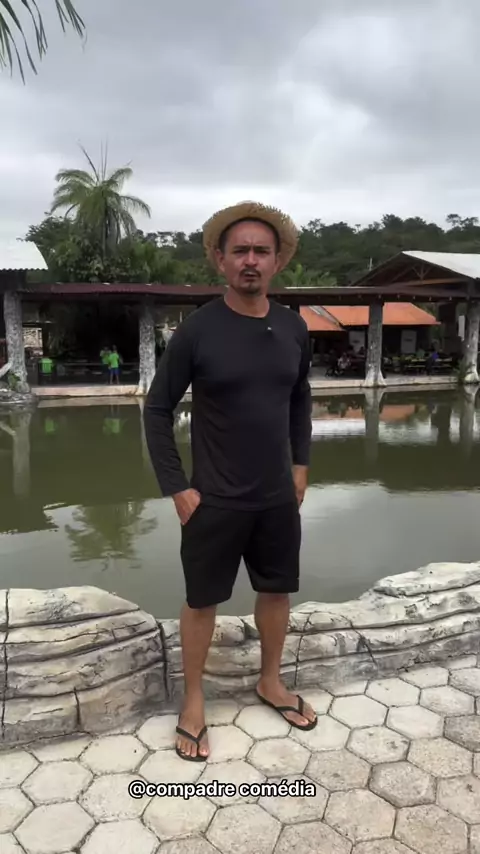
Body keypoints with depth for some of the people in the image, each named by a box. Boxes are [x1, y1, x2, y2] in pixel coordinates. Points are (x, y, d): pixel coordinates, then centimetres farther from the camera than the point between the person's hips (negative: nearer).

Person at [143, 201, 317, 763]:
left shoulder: (294, 328, -1)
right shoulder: (197, 331, -14)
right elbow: (157, 410, -8)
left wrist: (300, 464, 8)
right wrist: (177, 488, -11)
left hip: (278, 498, 4)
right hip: (214, 501, -4)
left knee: (277, 591, 18)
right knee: (202, 601, 11)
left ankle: (270, 681, 42)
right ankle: (193, 700, 33)